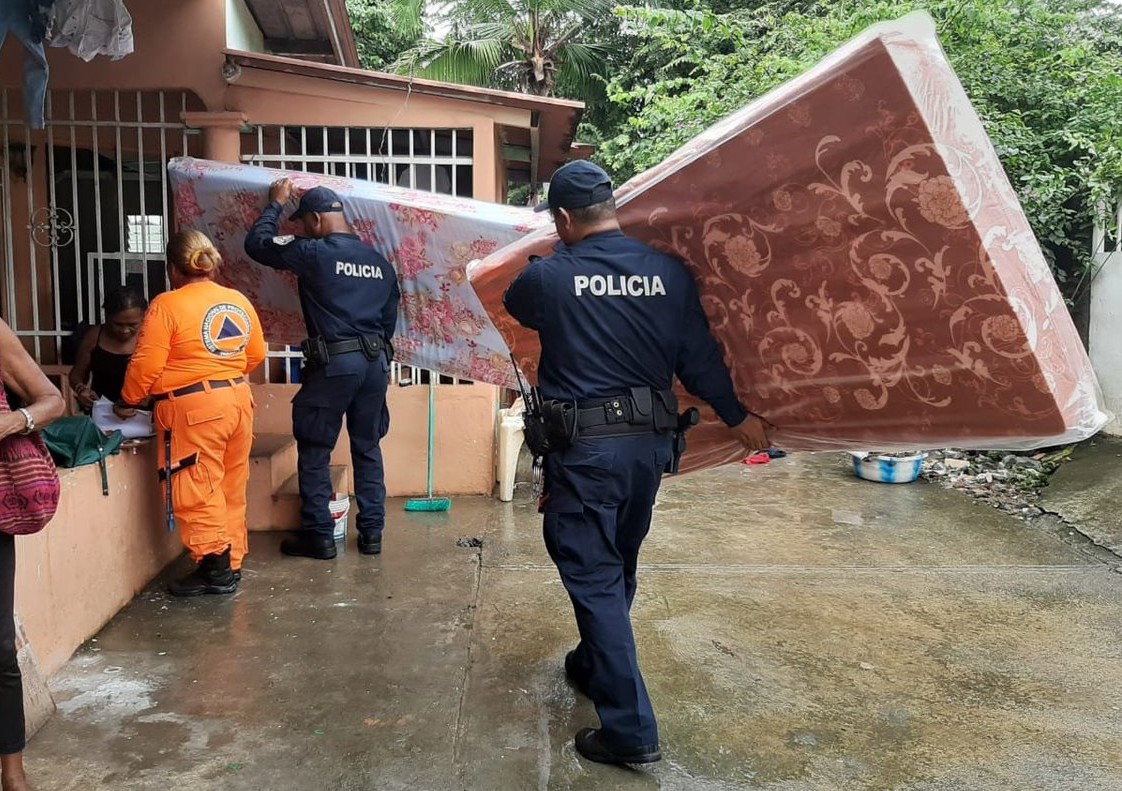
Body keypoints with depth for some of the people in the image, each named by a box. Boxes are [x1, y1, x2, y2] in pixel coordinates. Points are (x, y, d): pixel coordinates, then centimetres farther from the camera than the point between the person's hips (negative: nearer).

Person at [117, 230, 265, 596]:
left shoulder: (167, 304, -10)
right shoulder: (239, 301, 8)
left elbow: (146, 363, -10)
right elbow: (256, 355, 14)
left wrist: (127, 402, 5)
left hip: (194, 408, -7)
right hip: (238, 399, 7)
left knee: (197, 492, 2)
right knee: (231, 488, 15)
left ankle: (216, 569, 5)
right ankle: (232, 564, 24)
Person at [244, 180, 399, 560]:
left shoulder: (314, 253, -6)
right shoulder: (379, 261, 12)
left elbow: (256, 243, 2)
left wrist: (276, 204, 15)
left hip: (333, 362, -6)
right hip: (376, 361, 6)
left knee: (315, 451, 6)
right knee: (368, 448, 14)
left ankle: (319, 536, 10)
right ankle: (372, 532, 17)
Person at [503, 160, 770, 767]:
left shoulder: (551, 277, -11)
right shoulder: (668, 272, -3)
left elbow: (512, 304, 12)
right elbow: (700, 358, 0)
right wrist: (738, 417, 13)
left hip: (583, 448, -5)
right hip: (649, 443, 5)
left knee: (593, 576, 3)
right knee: (617, 566, 22)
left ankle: (629, 729, 4)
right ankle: (594, 665, 45)